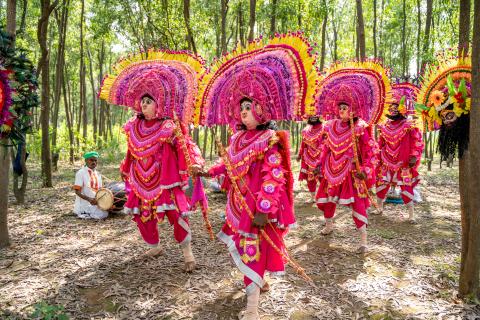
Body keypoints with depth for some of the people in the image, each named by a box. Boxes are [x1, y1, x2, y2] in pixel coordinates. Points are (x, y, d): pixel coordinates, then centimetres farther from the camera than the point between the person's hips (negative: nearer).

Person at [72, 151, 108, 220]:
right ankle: (82, 213, 0)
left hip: (96, 202, 7)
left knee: (105, 213, -13)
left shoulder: (98, 174, 12)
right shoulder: (81, 173, -8)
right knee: (102, 214, -22)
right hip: (85, 203, -7)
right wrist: (89, 199, -27)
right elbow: (77, 191, -13)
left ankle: (89, 213, 8)